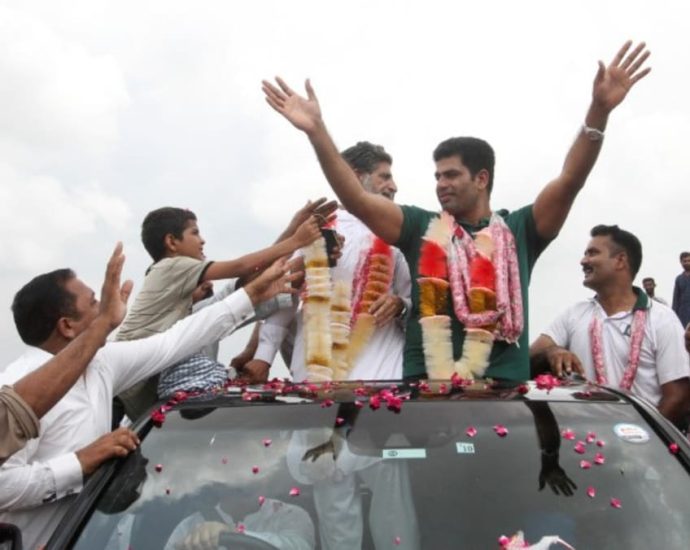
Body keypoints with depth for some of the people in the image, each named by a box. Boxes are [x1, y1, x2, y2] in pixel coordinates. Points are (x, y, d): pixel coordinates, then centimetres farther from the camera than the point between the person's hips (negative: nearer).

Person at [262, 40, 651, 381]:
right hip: (426, 382, 1)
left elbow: (571, 181, -3)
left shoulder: (519, 229, 9)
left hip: (503, 385, -1)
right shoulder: (422, 227, 12)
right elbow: (355, 198, 3)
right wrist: (317, 131, -7)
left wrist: (599, 110, -16)